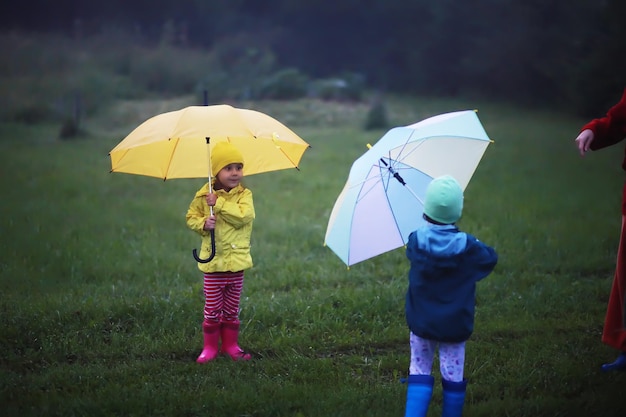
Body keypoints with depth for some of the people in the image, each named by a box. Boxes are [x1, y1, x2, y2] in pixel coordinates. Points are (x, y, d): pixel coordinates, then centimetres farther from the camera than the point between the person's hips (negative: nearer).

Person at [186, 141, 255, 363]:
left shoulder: (244, 195, -3)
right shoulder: (204, 195, 0)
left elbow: (244, 215, -20)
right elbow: (191, 217, 8)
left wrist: (218, 203, -20)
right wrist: (203, 223, -13)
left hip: (236, 260, 0)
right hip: (213, 260, 0)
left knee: (232, 309, 11)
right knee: (212, 309, 3)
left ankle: (230, 344, 23)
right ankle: (210, 347, 13)